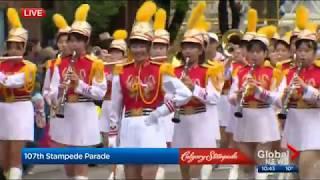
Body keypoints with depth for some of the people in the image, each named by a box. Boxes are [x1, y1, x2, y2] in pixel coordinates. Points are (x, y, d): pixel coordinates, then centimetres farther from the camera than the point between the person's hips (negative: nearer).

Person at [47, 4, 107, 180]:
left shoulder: (94, 64, -4)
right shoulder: (60, 64, 7)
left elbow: (101, 92, -9)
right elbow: (52, 92, 4)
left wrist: (79, 84, -19)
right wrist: (60, 90, -19)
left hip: (84, 115, -5)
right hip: (64, 114, 5)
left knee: (81, 164, -3)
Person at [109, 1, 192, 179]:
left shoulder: (160, 71, -1)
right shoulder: (121, 72, 8)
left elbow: (185, 94, -4)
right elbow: (115, 109, 11)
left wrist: (160, 111, -8)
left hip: (150, 130, -3)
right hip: (128, 131, 3)